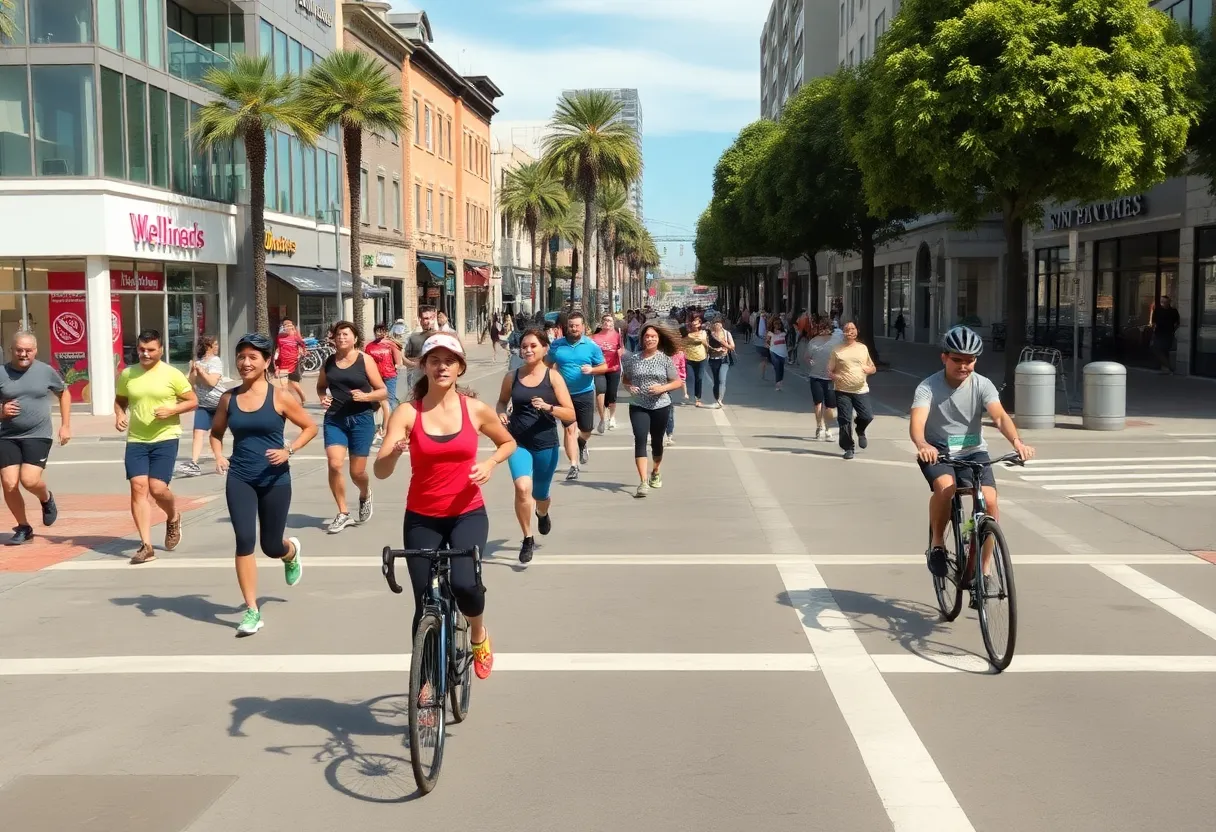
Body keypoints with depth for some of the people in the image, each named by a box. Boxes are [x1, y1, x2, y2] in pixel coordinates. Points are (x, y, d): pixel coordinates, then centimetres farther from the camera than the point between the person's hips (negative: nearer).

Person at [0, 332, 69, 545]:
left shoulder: (46, 371, -1)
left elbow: (64, 393, 14)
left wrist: (65, 425, 8)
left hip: (38, 436, -2)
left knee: (29, 480, -17)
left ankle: (47, 499, 19)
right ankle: (23, 528, 18)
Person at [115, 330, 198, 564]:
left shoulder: (172, 374, -4)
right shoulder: (127, 375, 6)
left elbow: (193, 401, 0)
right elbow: (120, 400, 20)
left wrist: (171, 410, -16)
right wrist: (119, 415, -1)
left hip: (165, 438, -3)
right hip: (136, 440, 3)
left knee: (157, 487, -10)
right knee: (138, 487, -7)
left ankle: (173, 518, 26)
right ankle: (146, 545, -4)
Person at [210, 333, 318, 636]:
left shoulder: (280, 397, -6)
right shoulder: (228, 399, 3)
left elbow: (310, 427, 1)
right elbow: (216, 432, 17)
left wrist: (289, 450, -15)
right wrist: (219, 456, -3)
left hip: (275, 480, -2)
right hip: (239, 479, 2)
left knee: (272, 547, 9)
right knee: (244, 540, -11)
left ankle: (291, 551, 50)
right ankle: (252, 611, -1)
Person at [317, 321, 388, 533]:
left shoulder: (365, 360, -3)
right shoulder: (329, 361, 6)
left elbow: (383, 392, -1)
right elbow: (321, 386, 23)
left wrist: (365, 396, -19)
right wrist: (323, 397, 1)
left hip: (361, 419, -2)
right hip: (334, 419, 2)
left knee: (357, 472, 3)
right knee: (334, 464, -13)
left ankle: (365, 495, 40)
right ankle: (343, 513, 3)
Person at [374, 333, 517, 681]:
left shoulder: (476, 410, -5)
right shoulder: (407, 413, -8)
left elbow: (508, 443, 14)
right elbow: (380, 472, -16)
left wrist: (491, 463, -7)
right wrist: (395, 451, -38)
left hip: (468, 514, -1)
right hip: (421, 519, 1)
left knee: (464, 584, -24)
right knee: (425, 603, 5)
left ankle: (479, 634, 10)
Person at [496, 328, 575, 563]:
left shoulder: (553, 376, -5)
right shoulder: (512, 376, 0)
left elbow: (571, 414, -7)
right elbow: (502, 401, 19)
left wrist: (548, 407, -24)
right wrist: (502, 413, -3)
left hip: (546, 444, 0)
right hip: (518, 441, 0)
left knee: (540, 495, 16)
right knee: (523, 487, -24)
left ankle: (542, 513, 56)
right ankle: (528, 539, -5)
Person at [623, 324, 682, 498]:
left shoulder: (665, 359, -3)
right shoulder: (633, 358, 1)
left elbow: (678, 382, 0)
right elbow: (626, 379, 15)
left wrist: (663, 388, -17)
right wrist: (629, 387, -7)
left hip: (661, 406, 0)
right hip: (638, 407, 0)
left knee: (657, 441, 14)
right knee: (640, 440, -14)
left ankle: (656, 472, 41)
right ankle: (643, 482, -18)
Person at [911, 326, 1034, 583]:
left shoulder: (982, 385, -7)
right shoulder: (928, 387, -13)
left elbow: (1000, 416, -22)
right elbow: (917, 422, -28)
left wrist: (1017, 441, -43)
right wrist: (922, 445, -52)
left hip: (973, 451, 2)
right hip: (937, 452, -2)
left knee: (989, 500, -22)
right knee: (945, 487, -35)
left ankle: (983, 571, -5)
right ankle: (937, 544, -9)